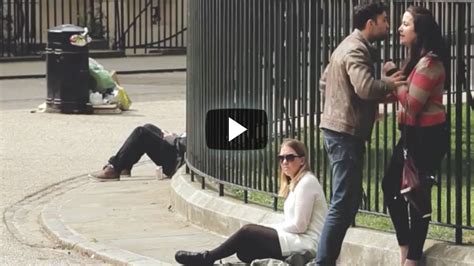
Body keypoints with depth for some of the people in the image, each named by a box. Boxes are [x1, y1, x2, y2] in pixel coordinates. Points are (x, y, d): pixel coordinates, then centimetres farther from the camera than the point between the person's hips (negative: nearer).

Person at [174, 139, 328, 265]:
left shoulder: (307, 182, -13)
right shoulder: (295, 183, 18)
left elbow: (299, 225, -16)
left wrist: (270, 228, -5)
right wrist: (268, 229, 1)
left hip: (306, 244, -9)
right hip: (297, 240, 9)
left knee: (248, 232, -9)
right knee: (244, 250, -1)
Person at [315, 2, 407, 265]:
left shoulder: (349, 46, 17)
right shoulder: (356, 50, -16)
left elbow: (324, 82, 26)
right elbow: (365, 88, -31)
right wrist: (390, 83, -14)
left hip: (338, 128, 11)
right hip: (345, 133, -11)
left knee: (349, 199, 13)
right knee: (343, 203, -11)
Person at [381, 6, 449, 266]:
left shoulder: (429, 63, -19)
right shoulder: (416, 59, 13)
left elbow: (412, 105, -19)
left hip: (428, 136, -11)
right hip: (413, 134, 11)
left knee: (417, 193, -4)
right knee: (391, 184, 14)